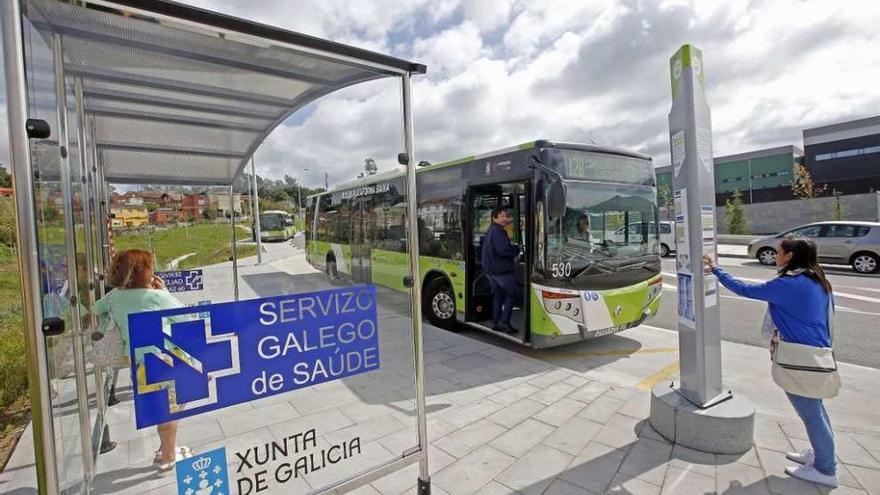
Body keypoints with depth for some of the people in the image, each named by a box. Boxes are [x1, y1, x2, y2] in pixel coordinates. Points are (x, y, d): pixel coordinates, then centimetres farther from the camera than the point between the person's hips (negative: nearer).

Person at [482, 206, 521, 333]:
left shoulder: (490, 230, 15)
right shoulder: (498, 231, -18)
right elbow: (504, 250, -28)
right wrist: (517, 249, -9)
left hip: (490, 268, 9)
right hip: (501, 269, -9)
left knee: (497, 294, 15)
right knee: (511, 294, 1)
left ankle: (496, 323, 18)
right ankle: (504, 322, 0)